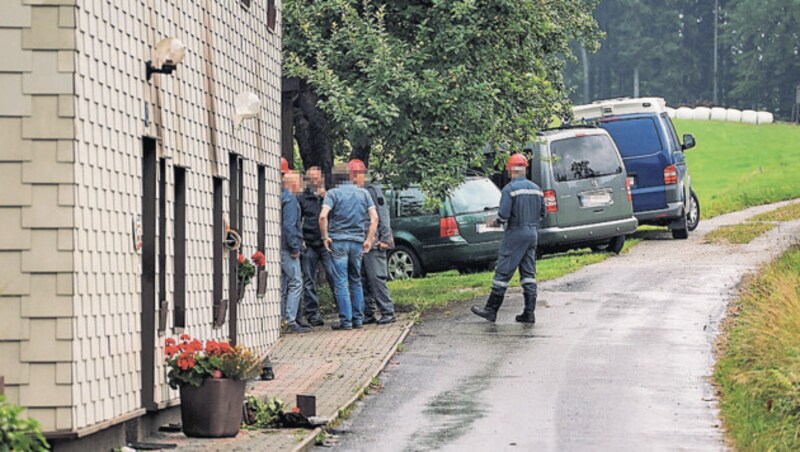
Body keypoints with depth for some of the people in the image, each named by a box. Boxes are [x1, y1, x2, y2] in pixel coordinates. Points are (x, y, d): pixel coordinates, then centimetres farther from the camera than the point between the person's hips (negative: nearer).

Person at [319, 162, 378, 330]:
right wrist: (369, 239, 4)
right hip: (357, 241, 3)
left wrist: (325, 236, -6)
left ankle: (346, 320, -6)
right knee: (356, 281, 14)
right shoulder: (363, 193, 7)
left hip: (338, 241, -3)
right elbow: (374, 218, 0)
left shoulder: (333, 193, -3)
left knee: (341, 282, -2)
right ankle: (358, 319, 13)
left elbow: (323, 216, -17)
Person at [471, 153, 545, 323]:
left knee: (503, 272, -2)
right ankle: (529, 313, 6)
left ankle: (491, 310, 1)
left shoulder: (510, 189, -12)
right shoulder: (536, 189, 8)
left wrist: (496, 221, 3)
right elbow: (542, 213, 14)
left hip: (515, 233, -6)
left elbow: (504, 214, -18)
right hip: (532, 233, 6)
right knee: (528, 274, 9)